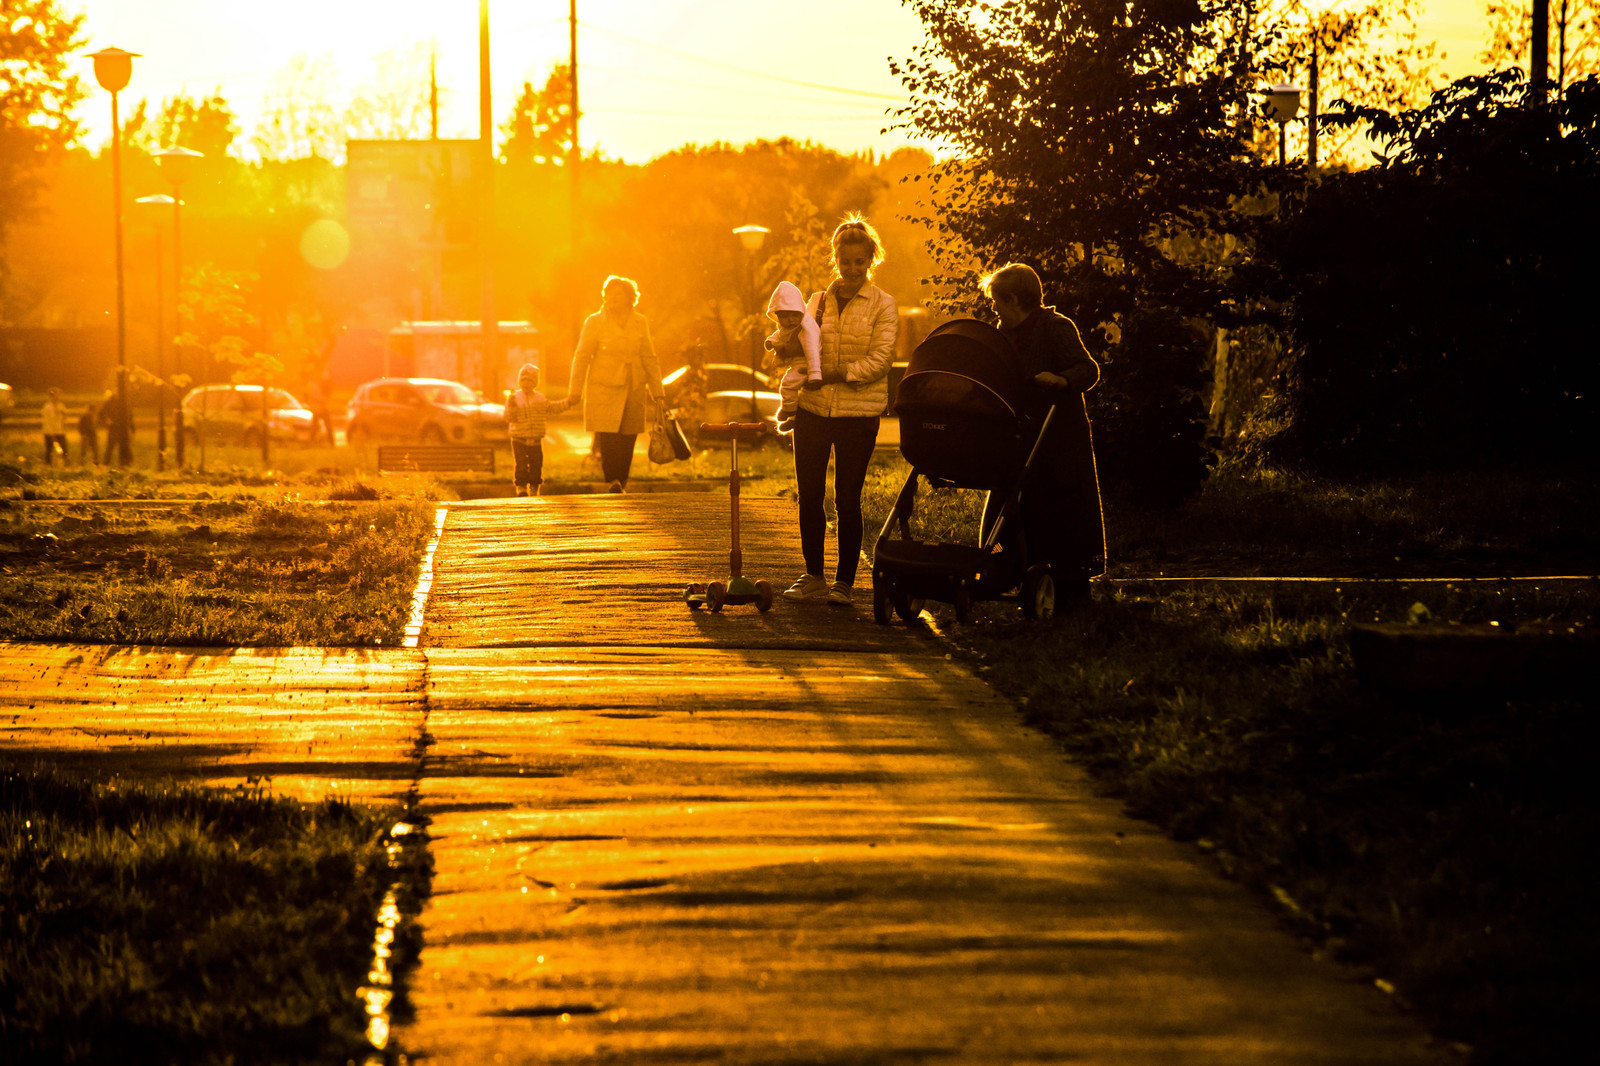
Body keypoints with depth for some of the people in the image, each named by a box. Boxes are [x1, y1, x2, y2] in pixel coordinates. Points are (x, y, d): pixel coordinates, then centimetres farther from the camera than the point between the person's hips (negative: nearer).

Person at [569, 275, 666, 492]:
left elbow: (649, 359, 15)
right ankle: (613, 479, -6)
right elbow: (582, 357, 0)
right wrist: (575, 391, -5)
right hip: (604, 390, -3)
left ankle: (622, 483, 13)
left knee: (627, 441, 2)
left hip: (633, 391, 3)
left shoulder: (640, 323, 9)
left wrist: (657, 391, 12)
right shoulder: (595, 322, 1)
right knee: (607, 438, -14)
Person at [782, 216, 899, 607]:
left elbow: (878, 361, -10)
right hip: (813, 409, 4)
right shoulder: (818, 301, 13)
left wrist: (833, 374, -19)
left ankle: (844, 581, 6)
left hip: (858, 413, -4)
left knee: (847, 499, -2)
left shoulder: (882, 305, -1)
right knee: (809, 496, 3)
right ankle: (813, 578, 14)